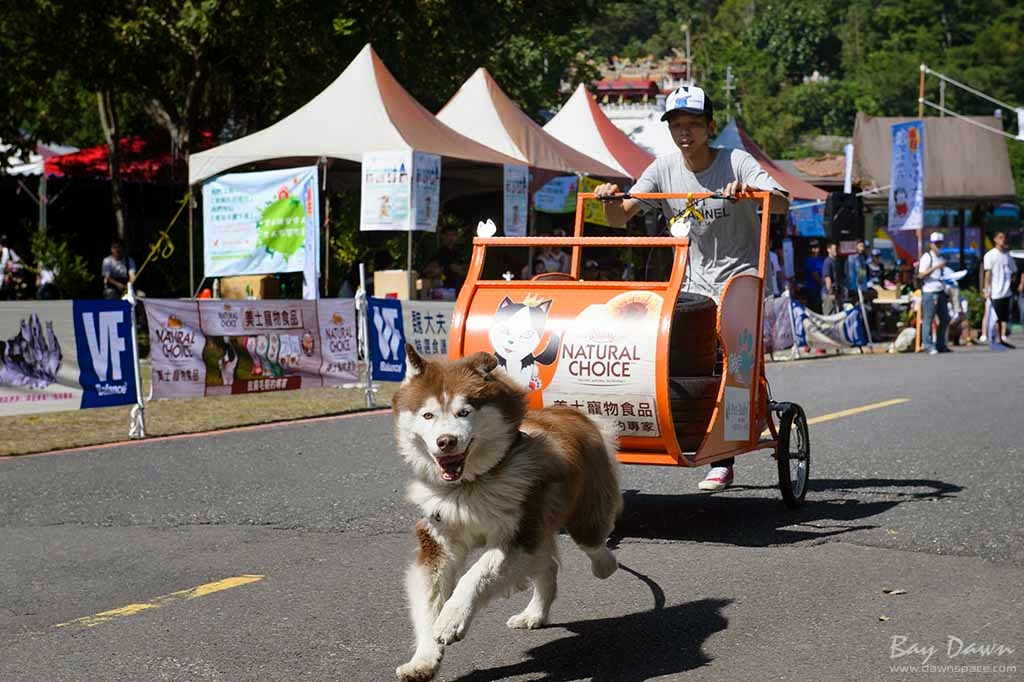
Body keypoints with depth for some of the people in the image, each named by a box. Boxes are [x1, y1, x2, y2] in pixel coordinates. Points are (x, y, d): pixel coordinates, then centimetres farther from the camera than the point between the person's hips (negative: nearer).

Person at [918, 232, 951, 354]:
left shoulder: (941, 257, 18)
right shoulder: (927, 257, -7)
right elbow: (921, 274, -16)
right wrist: (936, 267, -22)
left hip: (941, 291, 8)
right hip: (929, 292, -8)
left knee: (945, 319, 8)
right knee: (928, 320, -5)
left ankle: (940, 345, 17)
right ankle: (928, 346, -1)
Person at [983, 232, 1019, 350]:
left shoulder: (1007, 255, 12)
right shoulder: (990, 255, -4)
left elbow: (1013, 271, 17)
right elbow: (988, 273, -8)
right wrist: (987, 290, -12)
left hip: (1006, 291, 6)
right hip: (995, 292, -6)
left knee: (1005, 316, 7)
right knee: (995, 317, -2)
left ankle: (1003, 338, 14)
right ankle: (995, 341, 3)